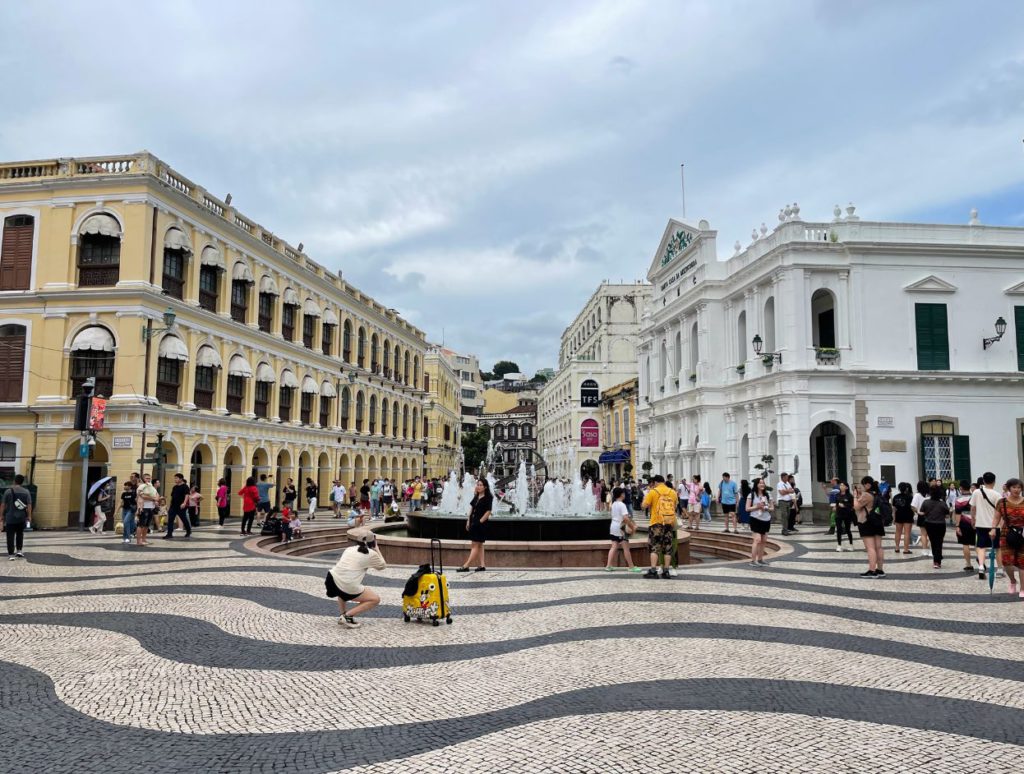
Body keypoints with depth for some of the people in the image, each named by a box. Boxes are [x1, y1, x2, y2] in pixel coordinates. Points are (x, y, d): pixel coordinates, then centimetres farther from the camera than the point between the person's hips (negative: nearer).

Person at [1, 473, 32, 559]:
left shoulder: (8, 491, -5)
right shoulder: (26, 492, -2)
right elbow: (29, 505, -4)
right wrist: (29, 516, 3)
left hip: (10, 518, -2)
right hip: (22, 518, 2)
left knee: (10, 536, 1)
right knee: (20, 534, 20)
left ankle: (11, 555, -1)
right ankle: (19, 551, 23)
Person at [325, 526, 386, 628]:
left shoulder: (349, 549, 19)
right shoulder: (371, 554, 4)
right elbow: (383, 566, 20)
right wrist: (376, 548, 24)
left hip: (331, 580, 6)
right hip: (347, 588, -6)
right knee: (375, 599, 10)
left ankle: (342, 615, 29)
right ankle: (348, 616, 0)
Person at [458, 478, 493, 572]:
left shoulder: (488, 498, -10)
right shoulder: (476, 497, 12)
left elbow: (488, 512, -14)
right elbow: (472, 509, 15)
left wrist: (480, 521, -15)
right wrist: (468, 521, 10)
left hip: (480, 524, -8)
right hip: (474, 522, 8)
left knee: (475, 545, -5)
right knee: (479, 545, 10)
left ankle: (466, 566, -8)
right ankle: (482, 565, 14)